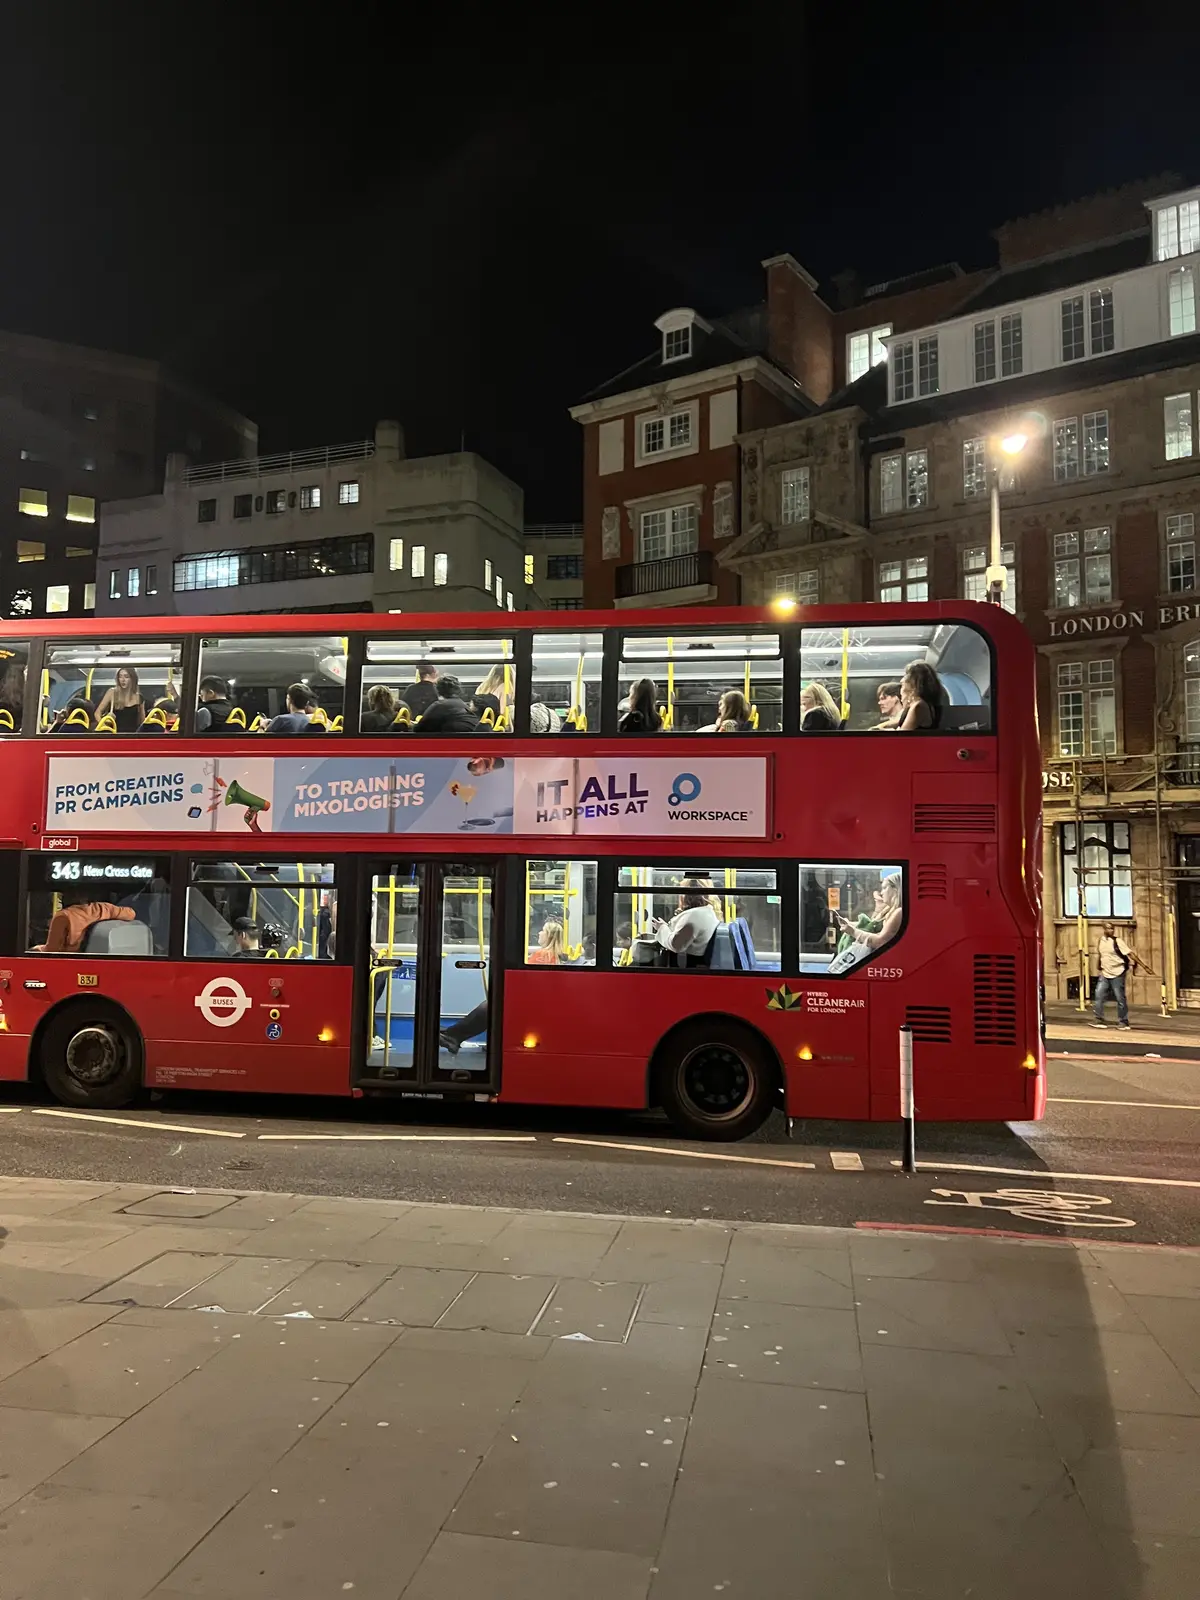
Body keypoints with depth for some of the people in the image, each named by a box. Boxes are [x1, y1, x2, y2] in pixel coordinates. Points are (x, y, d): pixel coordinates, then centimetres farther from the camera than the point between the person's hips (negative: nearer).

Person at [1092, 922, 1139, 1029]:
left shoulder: (1117, 941, -10)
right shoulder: (1100, 941, 7)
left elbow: (1130, 953, -14)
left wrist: (1133, 964, -24)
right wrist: (1099, 968, 26)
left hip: (1117, 973, -5)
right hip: (1105, 974, 5)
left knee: (1120, 999, 1)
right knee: (1098, 996, -4)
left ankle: (1123, 1022, 11)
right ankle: (1098, 1020, -2)